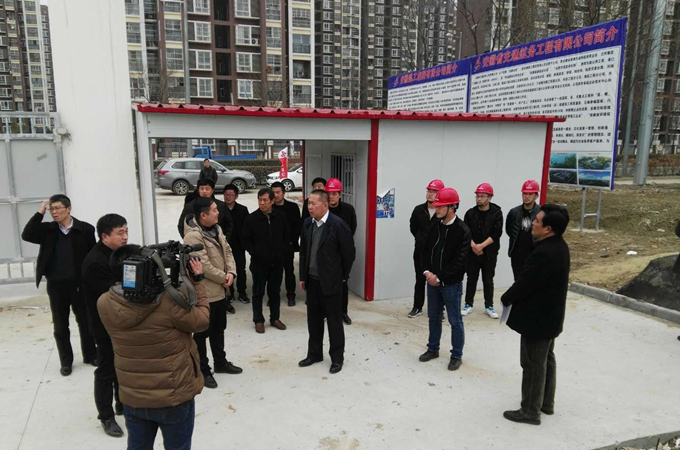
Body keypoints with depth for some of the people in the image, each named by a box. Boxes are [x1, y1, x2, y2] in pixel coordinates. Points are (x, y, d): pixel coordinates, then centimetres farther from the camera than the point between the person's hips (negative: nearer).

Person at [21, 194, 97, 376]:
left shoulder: (85, 229, -6)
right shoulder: (47, 229, 2)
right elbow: (26, 235, -15)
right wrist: (40, 213, -16)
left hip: (79, 284, -2)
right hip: (56, 286, 2)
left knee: (85, 322, 12)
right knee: (60, 326, 11)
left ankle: (90, 355, 29)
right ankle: (66, 361, 25)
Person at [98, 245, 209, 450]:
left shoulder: (105, 304, -14)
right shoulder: (170, 301, -28)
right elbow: (201, 320, -12)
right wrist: (197, 282, -3)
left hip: (132, 397, 4)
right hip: (175, 396, -3)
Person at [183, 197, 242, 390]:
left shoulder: (216, 229, 6)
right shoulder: (193, 236, -25)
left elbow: (227, 251, 9)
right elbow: (204, 266, -27)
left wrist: (231, 272, -8)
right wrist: (223, 277, -13)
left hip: (220, 290, 9)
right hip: (203, 293, -9)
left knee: (218, 329, 22)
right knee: (202, 332, 6)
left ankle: (220, 362, 38)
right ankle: (203, 370, 21)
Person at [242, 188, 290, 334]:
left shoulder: (281, 217, 0)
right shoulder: (251, 218, -7)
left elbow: (287, 236, 10)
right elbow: (246, 239, -2)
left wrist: (284, 251, 0)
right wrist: (255, 253, -10)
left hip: (277, 262, 2)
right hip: (259, 262, -2)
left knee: (275, 291, 12)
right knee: (258, 292, 7)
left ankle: (275, 318, 25)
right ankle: (258, 320, 19)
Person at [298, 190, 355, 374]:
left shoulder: (338, 225, -16)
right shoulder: (307, 223, 3)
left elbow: (349, 252, -9)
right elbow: (303, 251, 11)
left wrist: (343, 276, 0)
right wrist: (302, 276, 10)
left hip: (330, 281, -6)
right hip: (311, 281, 6)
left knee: (334, 321, 6)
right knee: (313, 320, 16)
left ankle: (337, 358, 20)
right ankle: (314, 354, 31)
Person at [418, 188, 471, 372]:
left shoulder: (462, 230, -15)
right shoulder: (435, 227, 4)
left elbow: (460, 260, -18)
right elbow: (426, 250, 9)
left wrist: (439, 277, -18)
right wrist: (427, 271, -7)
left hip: (451, 283, -6)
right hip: (433, 280, 6)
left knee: (455, 321, 6)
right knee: (434, 317, 17)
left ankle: (457, 355, 21)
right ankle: (433, 349, 33)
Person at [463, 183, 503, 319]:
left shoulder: (497, 213, -5)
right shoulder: (470, 213, 0)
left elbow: (497, 234, -11)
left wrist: (482, 245, -17)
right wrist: (473, 246, -16)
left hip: (490, 253, -1)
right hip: (472, 252, 2)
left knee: (488, 280, 8)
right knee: (471, 279, 9)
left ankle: (489, 306, 19)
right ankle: (468, 304, 20)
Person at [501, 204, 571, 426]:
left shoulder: (544, 253, -31)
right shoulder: (559, 246, 2)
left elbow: (524, 283, -23)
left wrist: (506, 299, -5)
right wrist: (513, 298, 6)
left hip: (537, 318, -10)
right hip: (550, 315, 10)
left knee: (533, 365, 4)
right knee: (546, 360, 22)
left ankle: (530, 411, 19)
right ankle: (546, 403, 37)